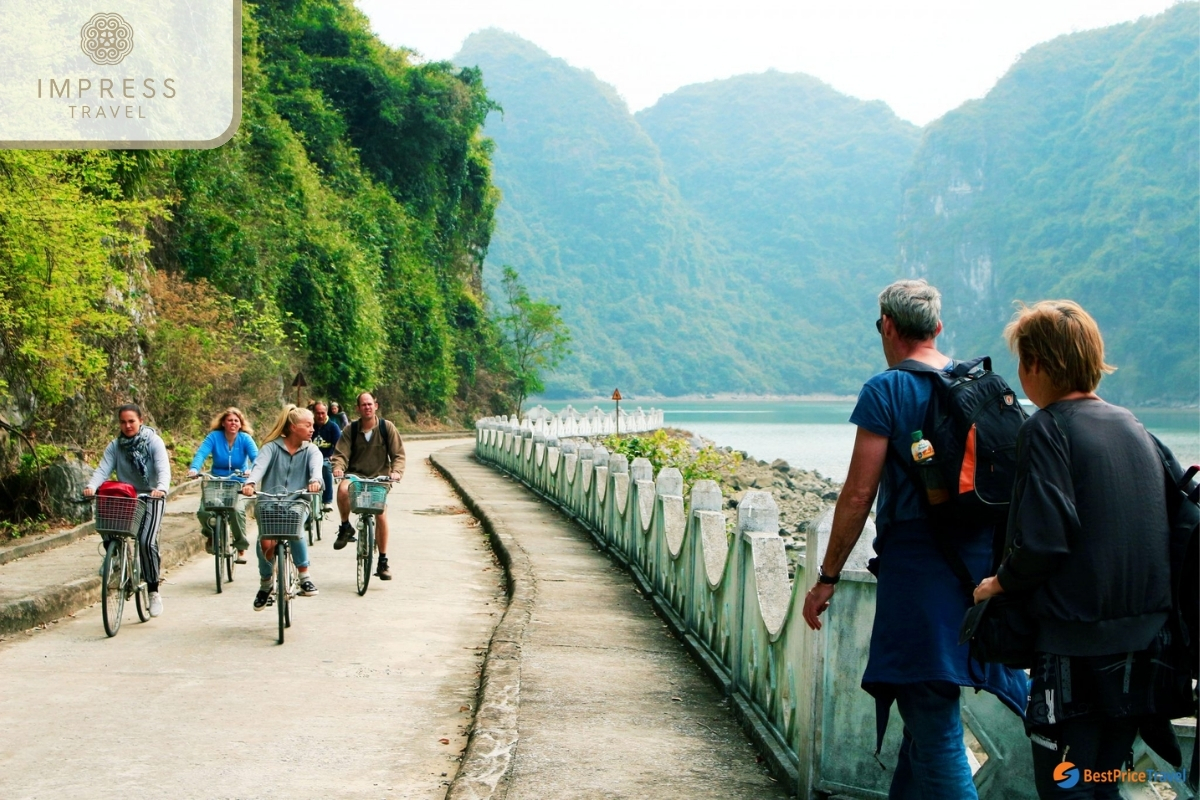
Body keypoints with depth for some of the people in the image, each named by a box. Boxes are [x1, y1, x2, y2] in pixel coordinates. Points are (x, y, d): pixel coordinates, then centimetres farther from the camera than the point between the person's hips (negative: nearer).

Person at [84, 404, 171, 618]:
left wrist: (161, 488, -41)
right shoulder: (115, 446, 3)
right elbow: (103, 469, -10)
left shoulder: (154, 442, -7)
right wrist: (91, 486, -32)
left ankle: (154, 591, -9)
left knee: (146, 541, -21)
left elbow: (163, 469, -19)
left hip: (150, 497, -4)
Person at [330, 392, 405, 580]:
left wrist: (397, 471, -20)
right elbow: (341, 453, -5)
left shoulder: (387, 427, 0)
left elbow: (398, 454, -1)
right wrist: (338, 467, -28)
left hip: (379, 476, 0)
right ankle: (345, 528, -9)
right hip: (355, 474, 0)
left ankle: (383, 561, 1)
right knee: (343, 489, -35)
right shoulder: (351, 430, 1)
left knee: (381, 514, -15)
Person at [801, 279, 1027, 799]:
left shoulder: (886, 391, -9)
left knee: (933, 722, -2)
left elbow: (859, 493, -12)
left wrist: (827, 578, -4)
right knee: (930, 704, 20)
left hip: (917, 562, -6)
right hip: (984, 560, 7)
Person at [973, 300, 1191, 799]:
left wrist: (1000, 582, -3)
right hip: (1145, 640, 8)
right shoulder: (1132, 427, 11)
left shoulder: (1048, 428, -11)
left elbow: (1043, 540, -21)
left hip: (1079, 644, -8)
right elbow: (1180, 526, 15)